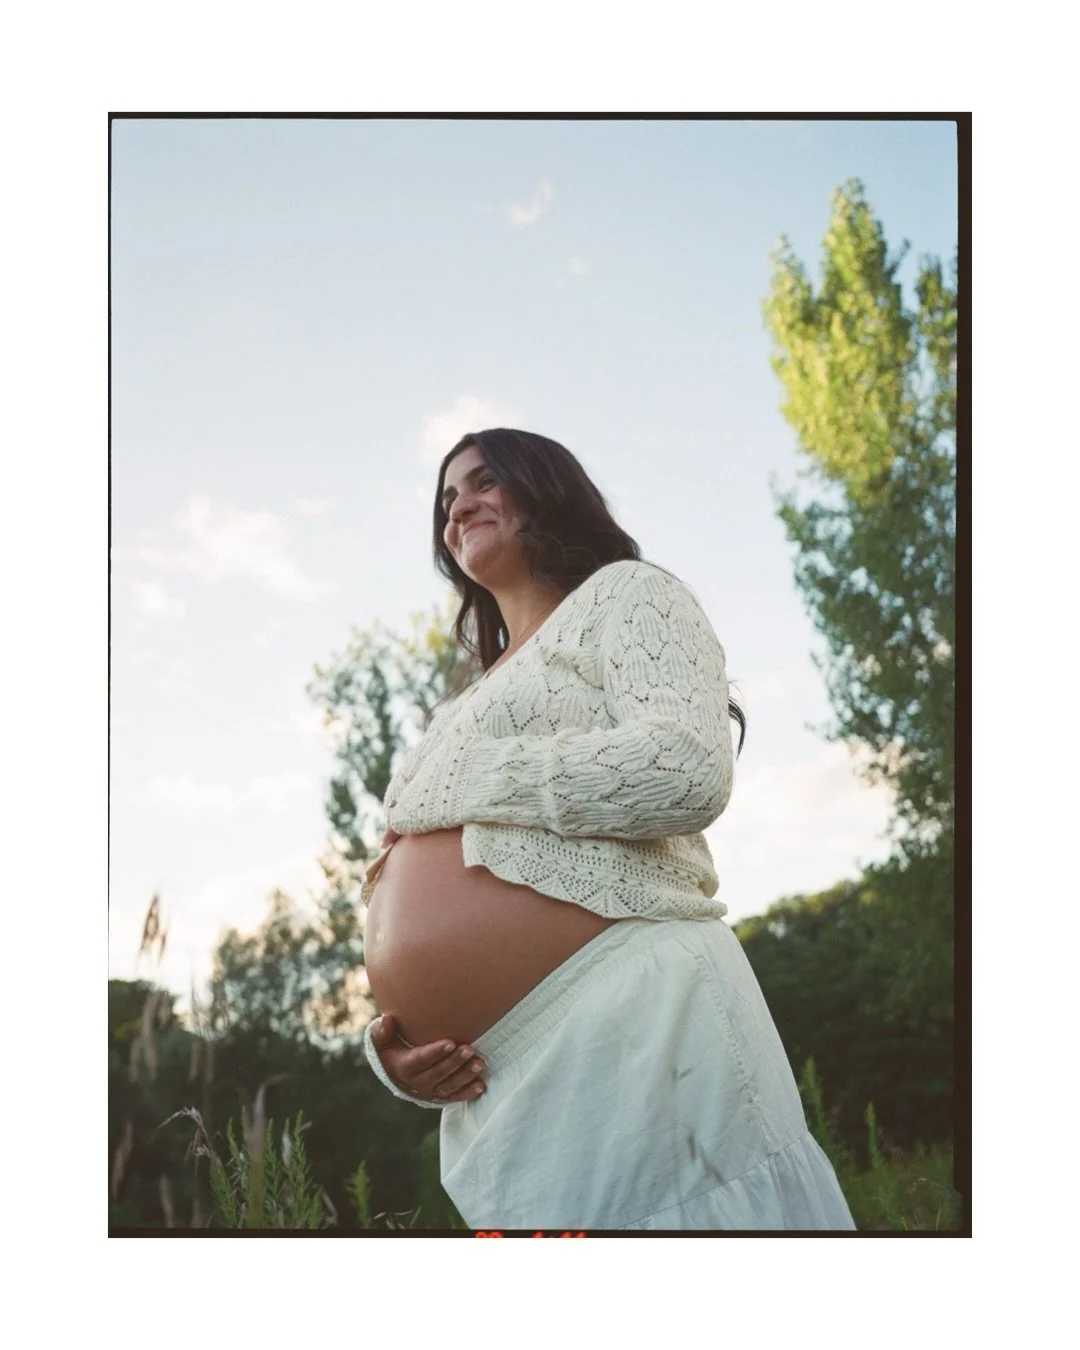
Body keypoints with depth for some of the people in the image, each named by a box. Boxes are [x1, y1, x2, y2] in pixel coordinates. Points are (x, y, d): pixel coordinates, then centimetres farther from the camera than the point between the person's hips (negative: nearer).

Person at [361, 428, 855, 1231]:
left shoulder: (622, 595, 9)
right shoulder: (471, 709, 29)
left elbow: (689, 769, -12)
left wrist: (460, 780, -3)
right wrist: (393, 1046, 4)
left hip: (630, 1022, -7)